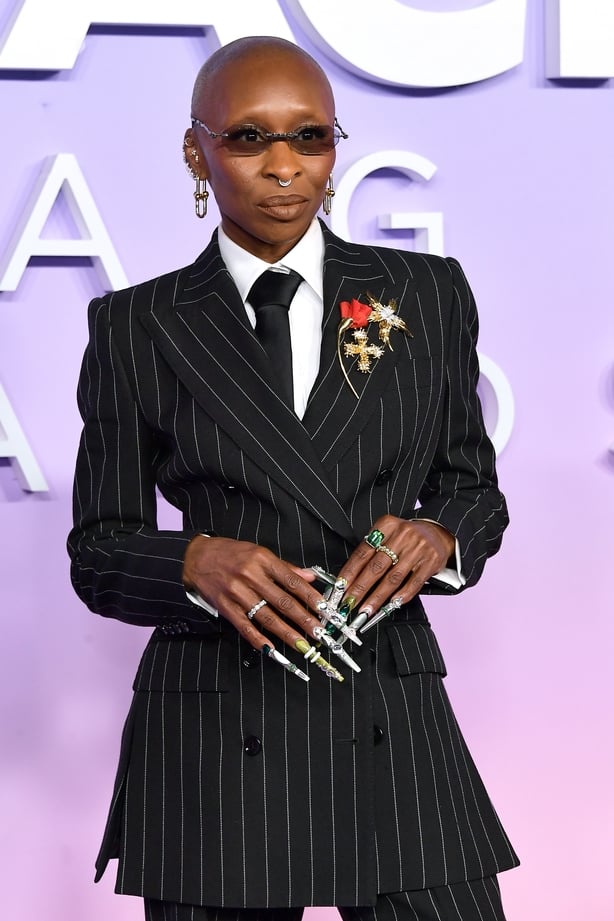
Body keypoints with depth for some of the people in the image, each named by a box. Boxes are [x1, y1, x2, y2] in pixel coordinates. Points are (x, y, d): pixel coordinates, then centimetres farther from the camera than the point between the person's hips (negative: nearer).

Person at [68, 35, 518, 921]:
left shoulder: (426, 294, 7)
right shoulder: (136, 328, 3)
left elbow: (472, 484, 14)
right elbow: (99, 551, 4)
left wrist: (438, 536, -10)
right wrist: (197, 563, -17)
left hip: (391, 724, 1)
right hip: (211, 738, -1)